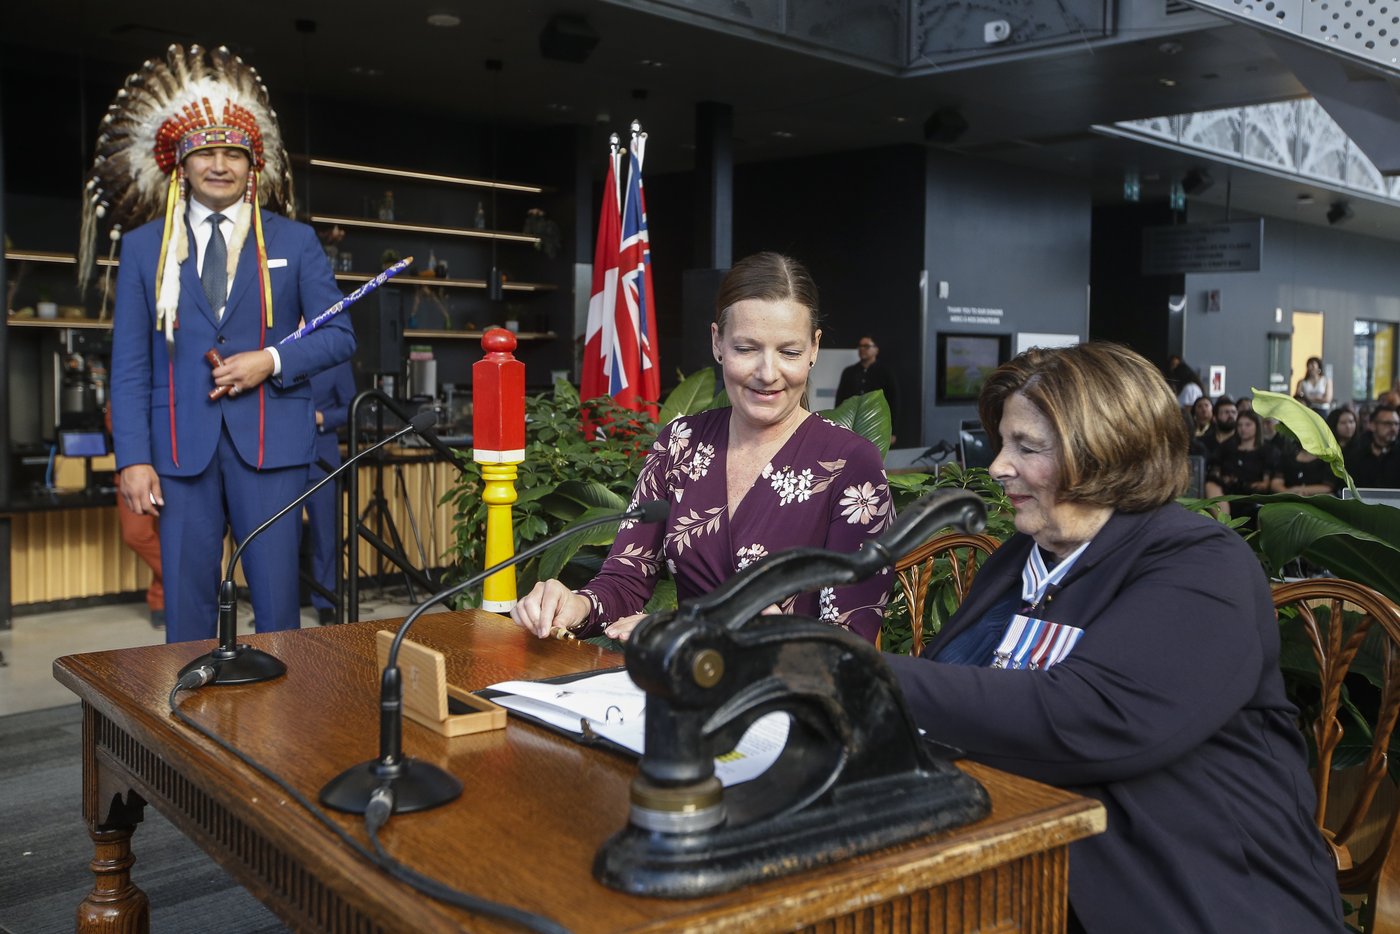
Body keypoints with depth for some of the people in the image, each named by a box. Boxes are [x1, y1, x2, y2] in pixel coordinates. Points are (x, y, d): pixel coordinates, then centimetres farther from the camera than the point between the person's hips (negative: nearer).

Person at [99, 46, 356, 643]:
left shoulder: (294, 242, 8)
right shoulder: (143, 247, 9)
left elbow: (339, 335, 7)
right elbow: (129, 364, 6)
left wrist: (273, 360, -11)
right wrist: (133, 459, -4)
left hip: (271, 443, -1)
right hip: (181, 446, 1)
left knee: (277, 603, 0)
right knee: (186, 604, 5)